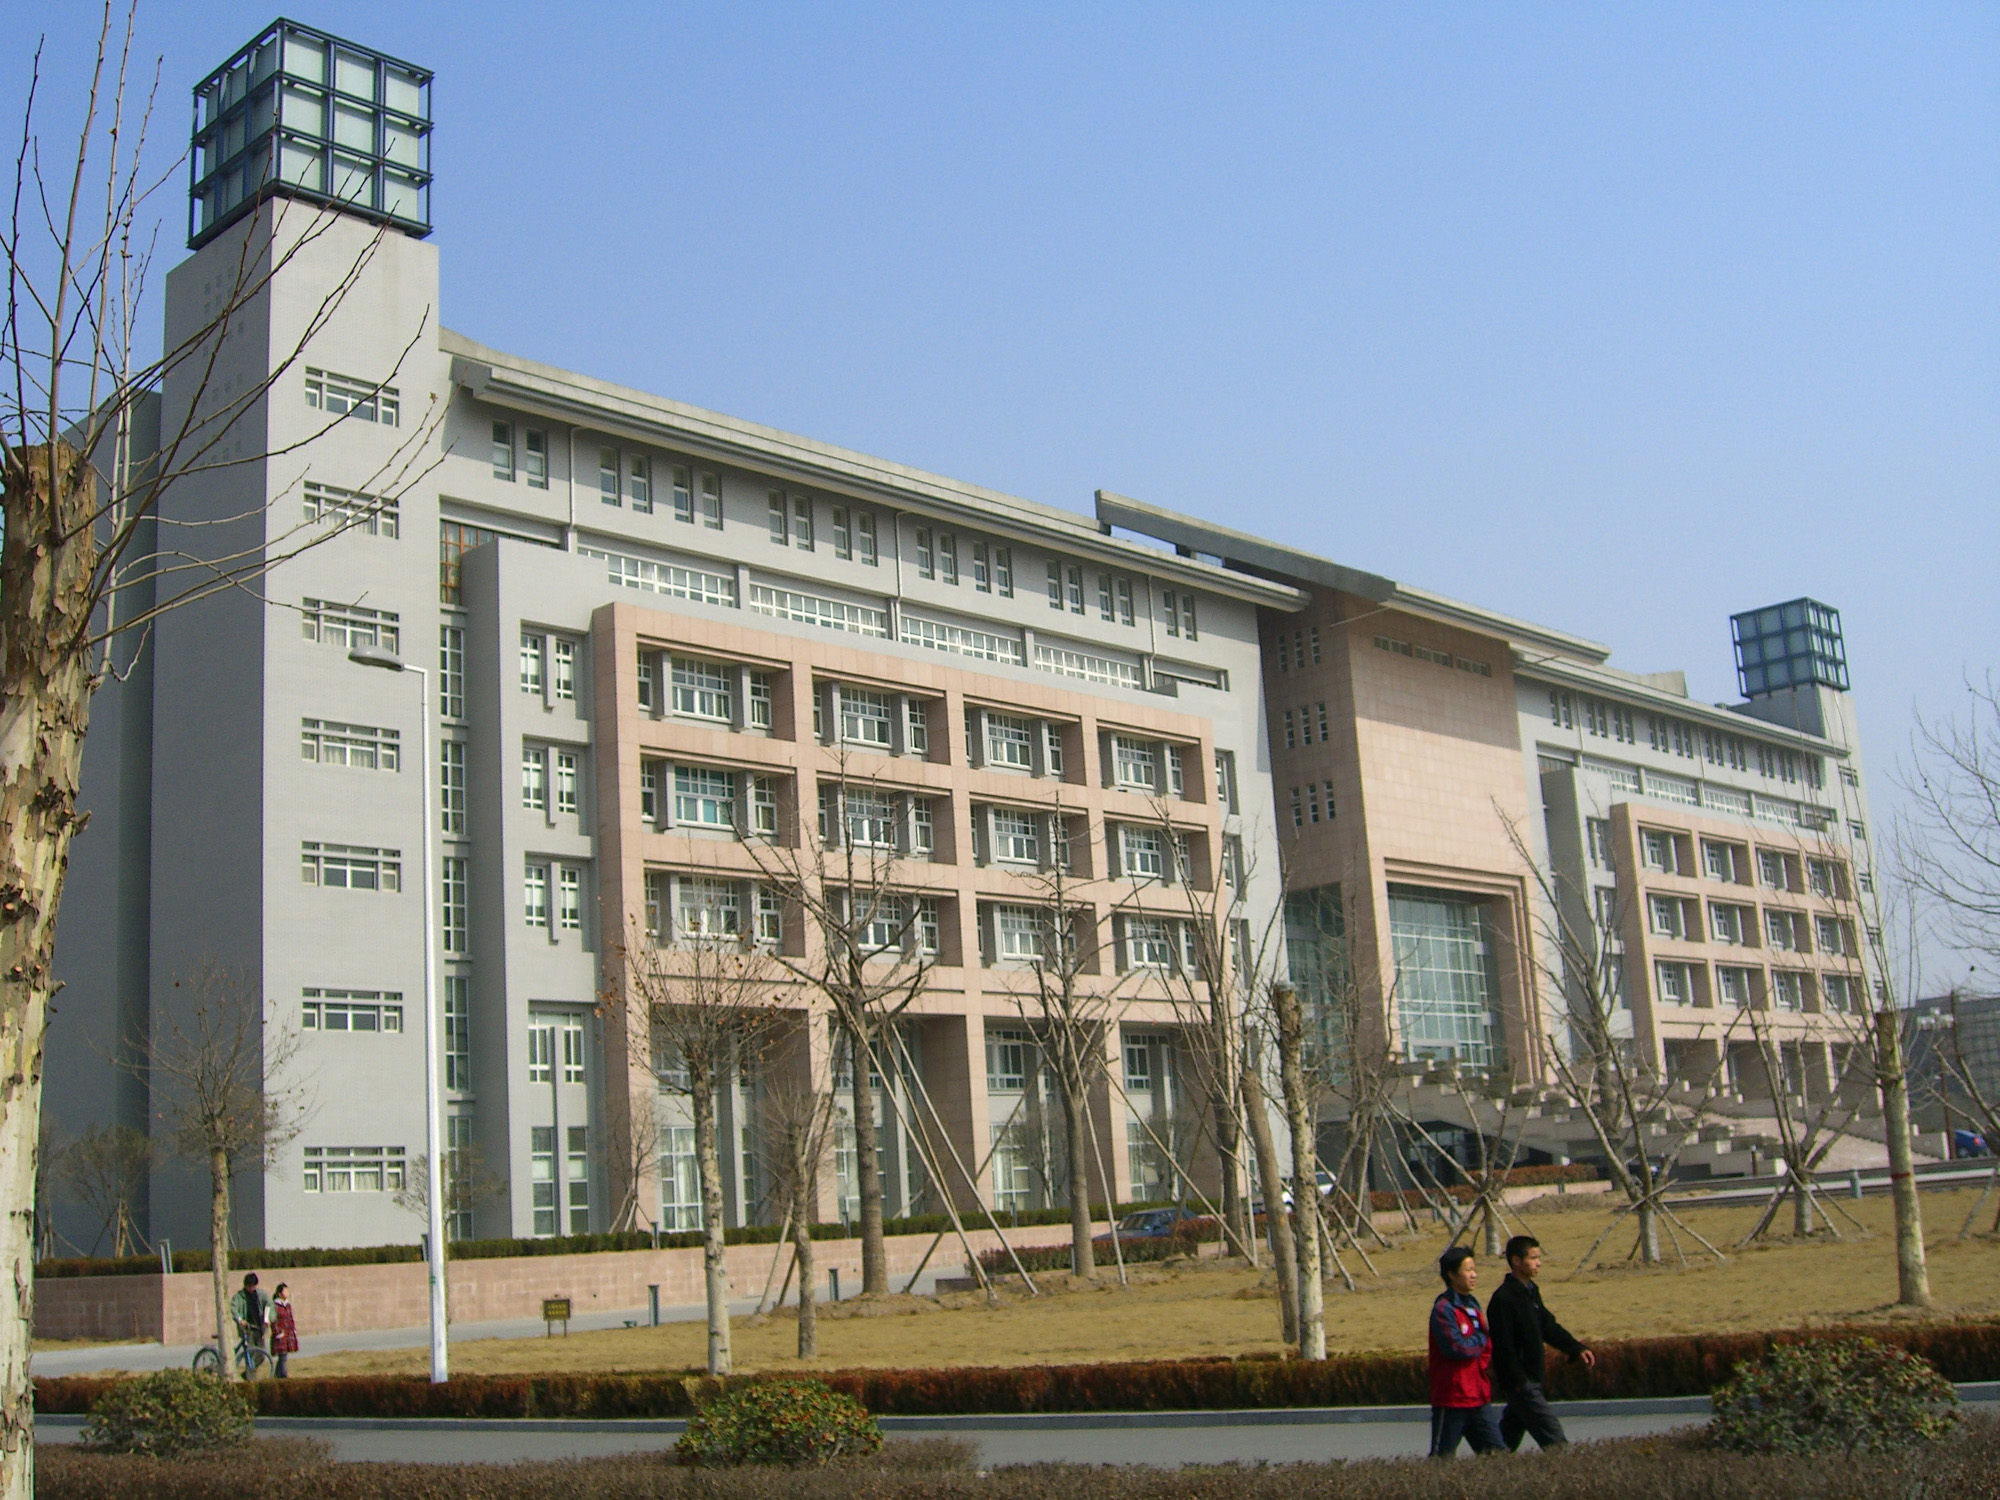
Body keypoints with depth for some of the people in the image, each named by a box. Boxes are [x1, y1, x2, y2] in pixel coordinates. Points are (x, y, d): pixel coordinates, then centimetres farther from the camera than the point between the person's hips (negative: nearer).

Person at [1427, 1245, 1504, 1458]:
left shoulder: (1472, 1305, 13)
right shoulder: (1443, 1308, -13)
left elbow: (1488, 1346, 17)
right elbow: (1455, 1347, -22)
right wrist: (1480, 1339, -5)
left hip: (1477, 1397, 8)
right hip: (1451, 1398, -7)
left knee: (1495, 1452, 4)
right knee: (1442, 1457, 0)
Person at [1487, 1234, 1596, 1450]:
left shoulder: (1531, 1291, 11)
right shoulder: (1503, 1299, -19)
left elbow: (1549, 1327, 18)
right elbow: (1503, 1346, -21)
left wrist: (1576, 1349, 7)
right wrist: (1518, 1380, -21)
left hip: (1532, 1381, 9)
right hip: (1519, 1382, -9)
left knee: (1509, 1438, 16)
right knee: (1553, 1437, -10)